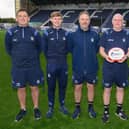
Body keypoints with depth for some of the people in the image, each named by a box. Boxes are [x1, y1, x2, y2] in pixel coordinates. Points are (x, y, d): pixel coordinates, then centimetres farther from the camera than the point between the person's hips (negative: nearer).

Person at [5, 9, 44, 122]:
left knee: (34, 87, 9)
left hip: (33, 66, 0)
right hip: (18, 67, 0)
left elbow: (39, 48, 10)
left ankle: (36, 108, 27)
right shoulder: (11, 32, -6)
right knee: (21, 88, 11)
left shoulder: (34, 32, -5)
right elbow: (8, 48, 9)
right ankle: (23, 109, 28)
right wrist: (17, 57, 12)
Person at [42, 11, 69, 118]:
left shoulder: (65, 33, 2)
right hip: (51, 64, -2)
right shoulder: (47, 33, -5)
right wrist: (51, 58, 6)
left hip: (63, 64, 2)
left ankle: (62, 105, 27)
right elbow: (44, 49, 1)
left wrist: (62, 56, 5)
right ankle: (51, 107, 19)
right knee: (51, 86, 6)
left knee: (63, 85, 11)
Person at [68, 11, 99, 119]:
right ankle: (77, 108, 29)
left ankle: (90, 107, 32)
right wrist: (78, 56, 6)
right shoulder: (73, 34, -8)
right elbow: (70, 48, 5)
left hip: (91, 67, 0)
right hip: (78, 67, 0)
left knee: (91, 86, 13)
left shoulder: (95, 34, -7)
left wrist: (91, 55, 4)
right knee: (78, 87, 11)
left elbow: (97, 47, 6)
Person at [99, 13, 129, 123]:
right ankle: (106, 111, 20)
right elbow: (101, 49, 2)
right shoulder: (106, 34, 0)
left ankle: (119, 110, 31)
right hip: (108, 66, -1)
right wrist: (106, 56, -19)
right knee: (107, 89, 5)